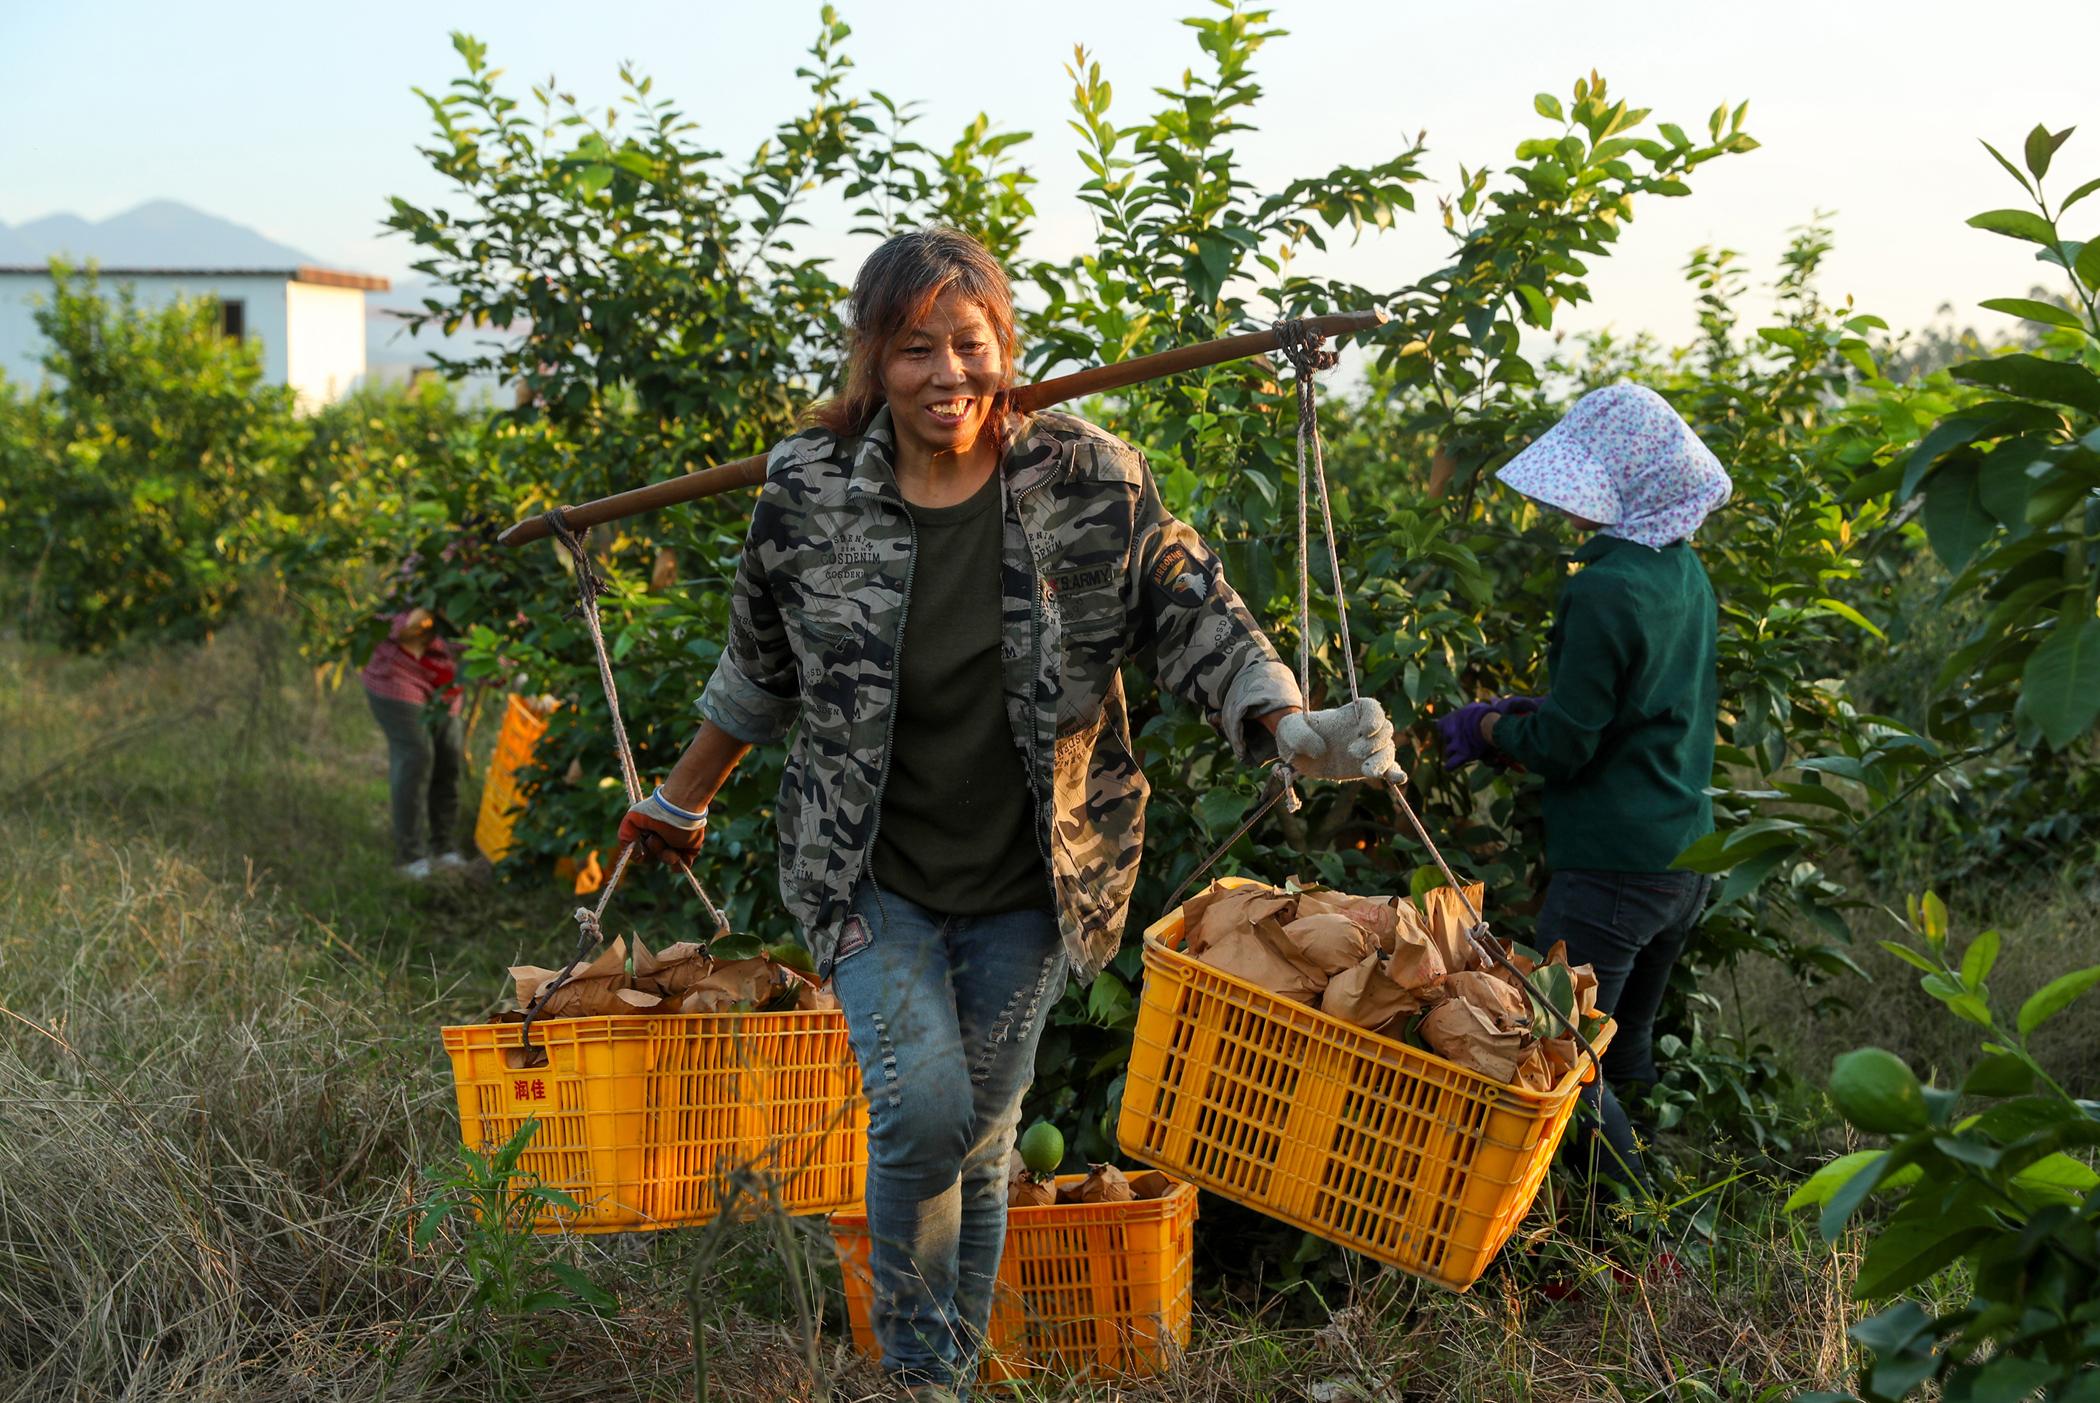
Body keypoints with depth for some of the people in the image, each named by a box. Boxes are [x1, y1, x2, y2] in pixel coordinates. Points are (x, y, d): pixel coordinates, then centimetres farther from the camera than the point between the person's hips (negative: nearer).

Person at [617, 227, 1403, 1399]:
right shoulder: (808, 494, -6)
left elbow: (1197, 619, -2)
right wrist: (685, 800, 20)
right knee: (921, 1110, -18)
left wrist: (1297, 730, -18)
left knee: (983, 1142, 8)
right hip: (869, 874, -1)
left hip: (1027, 884, 1)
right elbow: (761, 669, 10)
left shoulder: (1093, 482, -8)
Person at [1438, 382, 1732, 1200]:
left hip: (1612, 868, -9)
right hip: (1687, 856, 9)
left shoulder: (1604, 589, -20)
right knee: (1627, 1049, 21)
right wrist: (1527, 711, 14)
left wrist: (1491, 730, 1)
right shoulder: (1685, 573, 8)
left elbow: (1564, 745, -17)